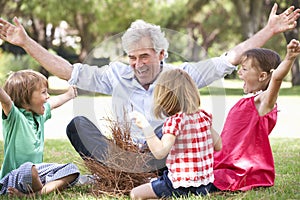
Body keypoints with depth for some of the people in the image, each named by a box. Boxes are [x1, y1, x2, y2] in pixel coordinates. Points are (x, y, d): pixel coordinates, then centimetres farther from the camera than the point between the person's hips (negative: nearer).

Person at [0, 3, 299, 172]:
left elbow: (231, 58, -3)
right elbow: (68, 71, 0)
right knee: (77, 124, -18)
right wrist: (25, 42, -6)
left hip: (164, 154, -1)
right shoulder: (117, 76, 3)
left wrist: (269, 30, -9)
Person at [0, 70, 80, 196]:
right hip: (14, 178, -9)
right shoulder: (15, 117, -15)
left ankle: (41, 191, -21)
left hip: (38, 171, 9)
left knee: (72, 169, 0)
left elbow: (53, 102, 33)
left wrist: (68, 95, 50)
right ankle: (41, 190, -8)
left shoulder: (40, 115, 11)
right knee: (28, 169, -40)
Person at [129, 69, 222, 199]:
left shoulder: (174, 121, -17)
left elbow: (160, 152, -26)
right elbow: (218, 145, 13)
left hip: (181, 186, -8)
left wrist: (146, 126, -23)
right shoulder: (204, 116, 4)